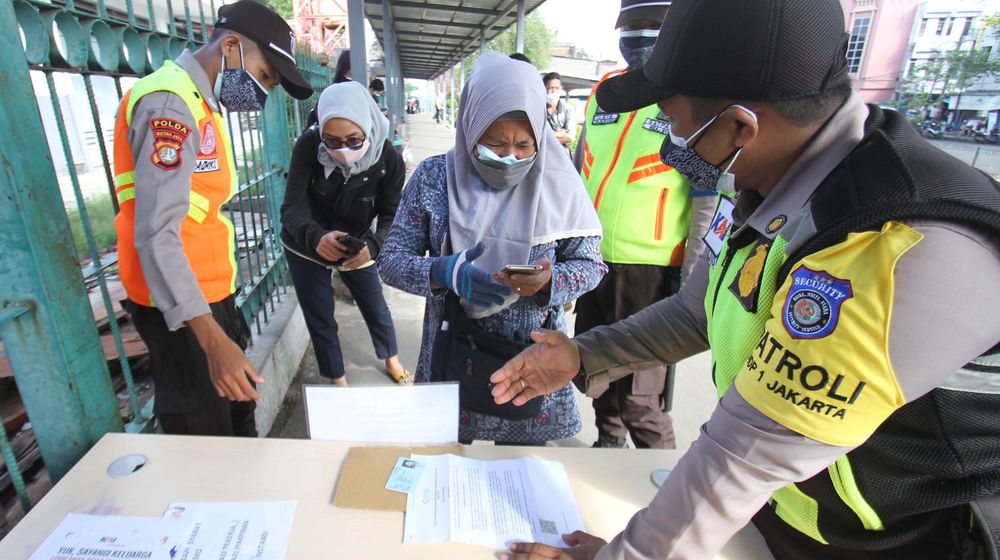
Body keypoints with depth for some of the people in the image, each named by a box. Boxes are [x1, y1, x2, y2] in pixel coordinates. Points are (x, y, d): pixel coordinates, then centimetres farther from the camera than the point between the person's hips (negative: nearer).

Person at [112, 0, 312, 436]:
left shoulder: (203, 102, 12)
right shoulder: (168, 102, -17)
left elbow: (196, 214, 12)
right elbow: (156, 233, -27)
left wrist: (221, 306, 13)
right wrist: (212, 339, -35)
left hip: (209, 293, 10)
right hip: (180, 307, -10)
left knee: (238, 409, 22)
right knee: (206, 440, 4)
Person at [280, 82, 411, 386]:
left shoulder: (388, 159, -25)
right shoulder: (308, 146, -28)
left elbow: (391, 216, -20)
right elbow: (292, 207, -30)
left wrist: (372, 246, -41)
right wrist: (316, 236, -52)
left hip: (356, 246, 1)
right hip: (306, 247, -1)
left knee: (376, 308, 17)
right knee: (320, 320, 7)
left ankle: (392, 361, 45)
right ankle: (338, 382, 31)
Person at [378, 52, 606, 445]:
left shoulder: (558, 185, -8)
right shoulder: (433, 178, -8)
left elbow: (590, 264, -2)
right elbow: (391, 259, -6)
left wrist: (550, 280, -24)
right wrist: (445, 272, -25)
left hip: (532, 357, 1)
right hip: (453, 355, 0)